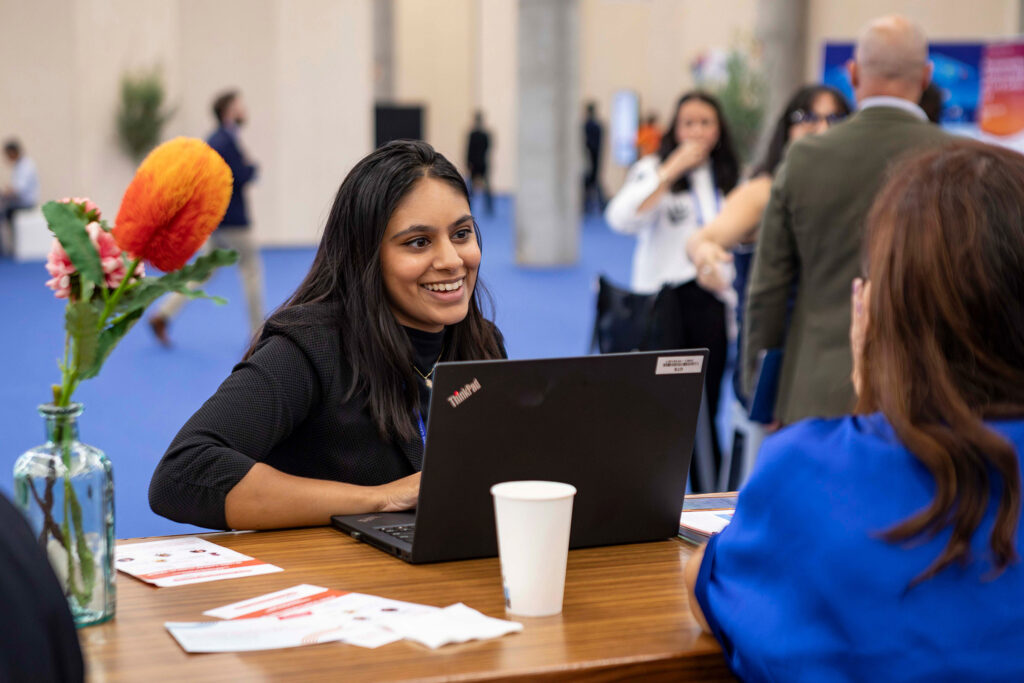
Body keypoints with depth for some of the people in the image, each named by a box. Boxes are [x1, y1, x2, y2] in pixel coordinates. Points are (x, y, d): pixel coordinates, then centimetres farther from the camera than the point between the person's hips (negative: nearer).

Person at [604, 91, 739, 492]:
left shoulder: (729, 177, 14)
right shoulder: (653, 169, 0)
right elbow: (621, 218, -19)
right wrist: (672, 169, -18)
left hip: (712, 299, 4)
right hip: (663, 297, -3)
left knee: (705, 410, 5)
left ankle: (710, 498, 12)